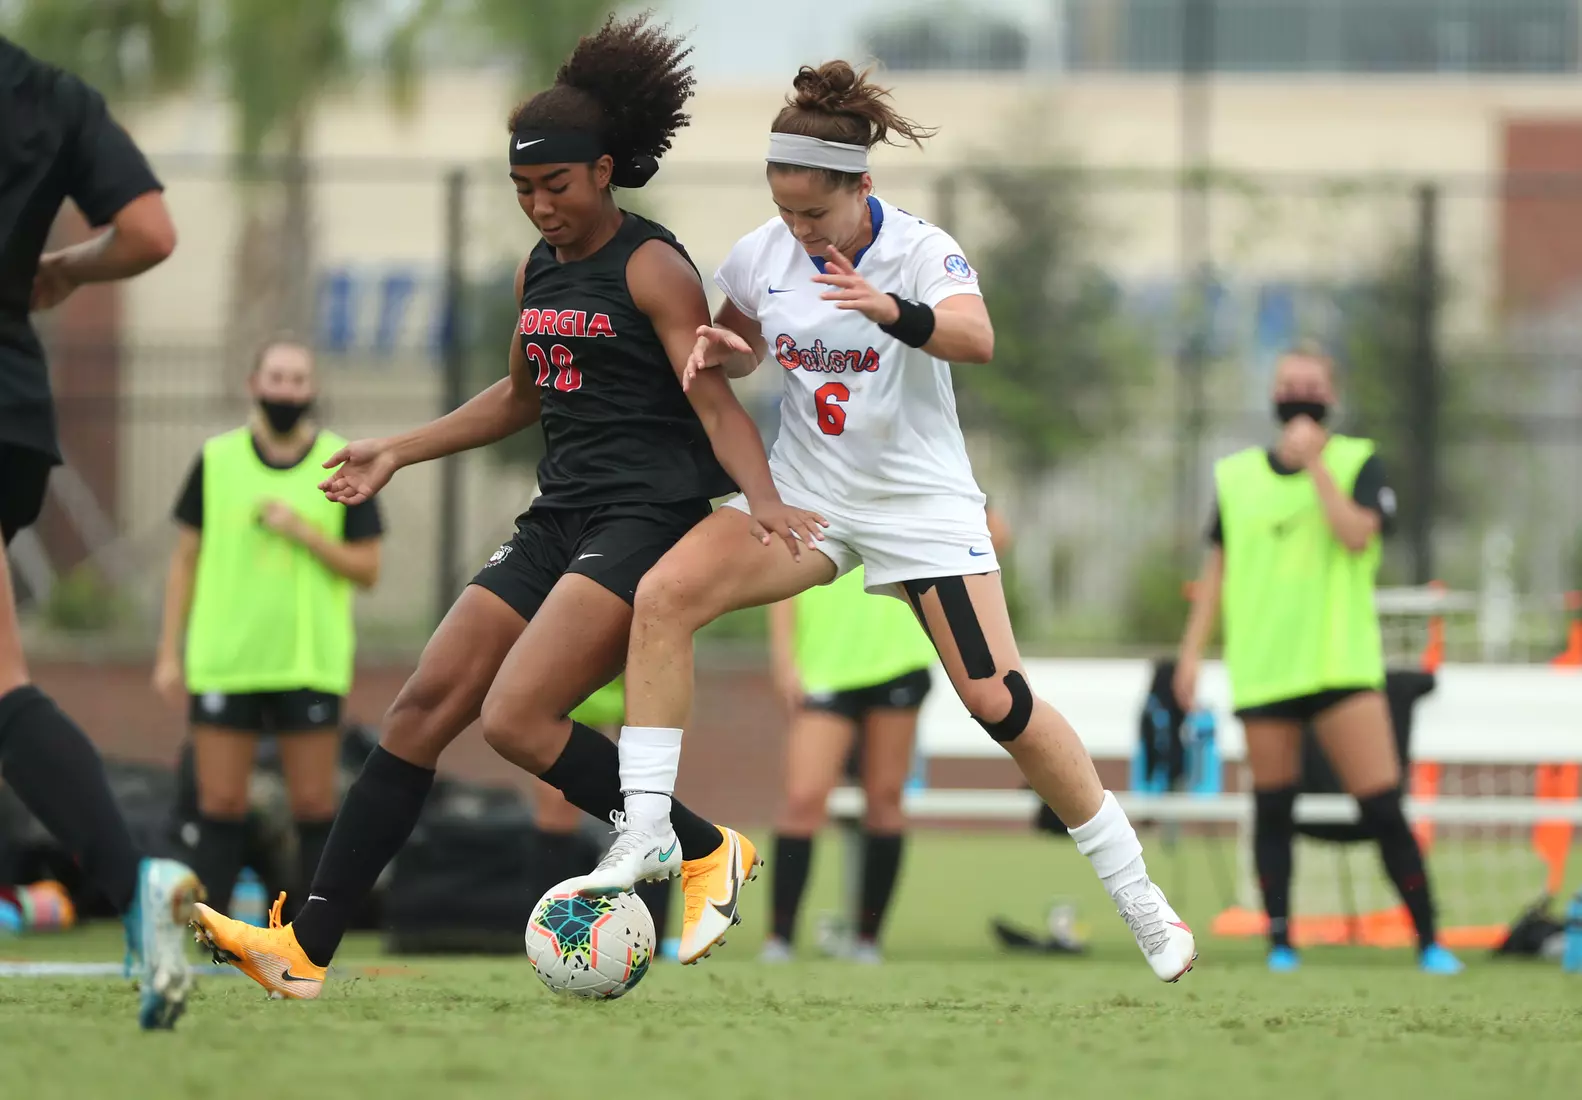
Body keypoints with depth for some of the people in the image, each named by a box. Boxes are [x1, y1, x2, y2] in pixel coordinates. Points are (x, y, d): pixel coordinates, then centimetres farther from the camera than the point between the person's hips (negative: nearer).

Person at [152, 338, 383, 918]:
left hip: (310, 666, -1)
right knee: (220, 806, 0)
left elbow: (367, 568, 1)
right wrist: (169, 654, 5)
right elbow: (185, 559, 9)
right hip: (223, 666, 1)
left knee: (314, 806, 0)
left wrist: (304, 532, -14)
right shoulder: (216, 459, 5)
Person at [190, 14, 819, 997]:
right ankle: (307, 947, -3)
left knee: (515, 720, -22)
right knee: (426, 705, -2)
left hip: (647, 518, -8)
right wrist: (399, 453, 34)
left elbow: (715, 404, -13)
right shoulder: (540, 274, 16)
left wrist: (765, 498, -29)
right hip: (560, 522, 8)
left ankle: (704, 851, -5)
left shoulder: (651, 267, -7)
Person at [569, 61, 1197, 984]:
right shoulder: (764, 255, -3)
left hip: (922, 502, -4)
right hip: (805, 492, 4)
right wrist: (718, 352, -8)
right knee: (663, 597, -20)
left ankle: (1144, 904, 5)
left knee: (1002, 705, -9)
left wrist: (894, 311, -57)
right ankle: (645, 837, -16)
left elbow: (977, 339, -37)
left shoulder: (922, 250, -17)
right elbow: (742, 345, 17)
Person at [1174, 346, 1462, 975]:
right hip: (1261, 670, 2)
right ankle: (1280, 942, 10)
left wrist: (1316, 462, -13)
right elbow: (1219, 566, 16)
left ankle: (1428, 941, -3)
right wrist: (1192, 649, 10)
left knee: (1382, 805, -9)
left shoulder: (1358, 464, 3)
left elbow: (1357, 535, -14)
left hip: (1340, 662, -2)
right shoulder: (1236, 475, 11)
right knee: (1273, 809, 3)